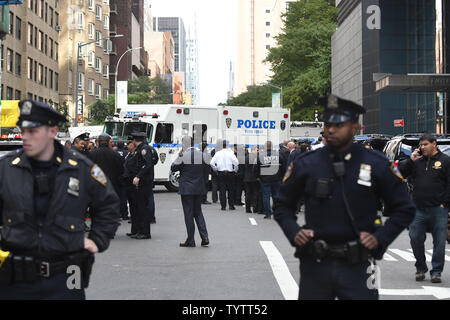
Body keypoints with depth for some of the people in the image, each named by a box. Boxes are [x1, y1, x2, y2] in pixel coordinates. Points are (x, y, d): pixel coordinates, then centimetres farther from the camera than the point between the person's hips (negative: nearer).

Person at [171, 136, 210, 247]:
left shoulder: (183, 156, -13)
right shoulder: (201, 155, 0)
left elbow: (173, 168, -3)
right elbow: (207, 169, 7)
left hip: (186, 188, -4)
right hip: (199, 188, 4)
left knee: (188, 213, 2)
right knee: (198, 211, 16)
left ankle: (190, 240, 5)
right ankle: (204, 236, 4)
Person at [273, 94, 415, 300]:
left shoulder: (377, 165, 0)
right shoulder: (305, 164, 3)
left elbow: (405, 209, 8)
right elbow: (282, 205, 14)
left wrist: (380, 238, -4)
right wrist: (293, 232, -3)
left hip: (357, 267, -1)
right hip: (314, 265, 2)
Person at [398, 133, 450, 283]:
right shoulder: (417, 161, 11)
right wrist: (410, 160, -4)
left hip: (438, 209, -3)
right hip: (418, 209, 3)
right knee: (415, 239, 2)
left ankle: (436, 272, 10)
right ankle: (420, 268, 18)